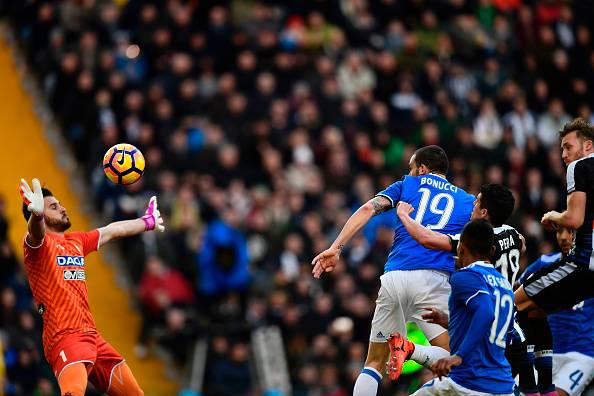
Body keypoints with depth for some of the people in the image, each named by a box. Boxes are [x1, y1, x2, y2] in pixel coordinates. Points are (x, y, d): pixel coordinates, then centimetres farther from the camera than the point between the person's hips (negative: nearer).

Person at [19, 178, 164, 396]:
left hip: (91, 335, 8)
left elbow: (111, 231, 36)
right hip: (63, 336, -8)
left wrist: (147, 222, 50)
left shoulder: (76, 241, 20)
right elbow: (36, 232, -27)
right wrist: (36, 213, -51)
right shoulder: (38, 242, -3)